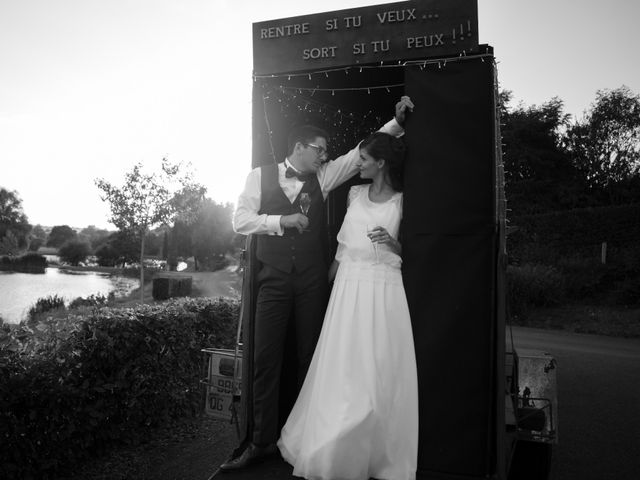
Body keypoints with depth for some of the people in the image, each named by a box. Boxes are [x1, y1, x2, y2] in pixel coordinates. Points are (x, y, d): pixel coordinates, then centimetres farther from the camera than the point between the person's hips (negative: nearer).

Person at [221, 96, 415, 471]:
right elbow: (241, 220, -3)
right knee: (266, 358, 0)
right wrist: (282, 221, -13)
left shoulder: (323, 176, 10)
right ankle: (263, 442, 12)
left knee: (311, 358, 7)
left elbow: (362, 152, 8)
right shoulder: (261, 176, 5)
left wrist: (397, 122, 2)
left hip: (312, 278, 2)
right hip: (274, 278, -1)